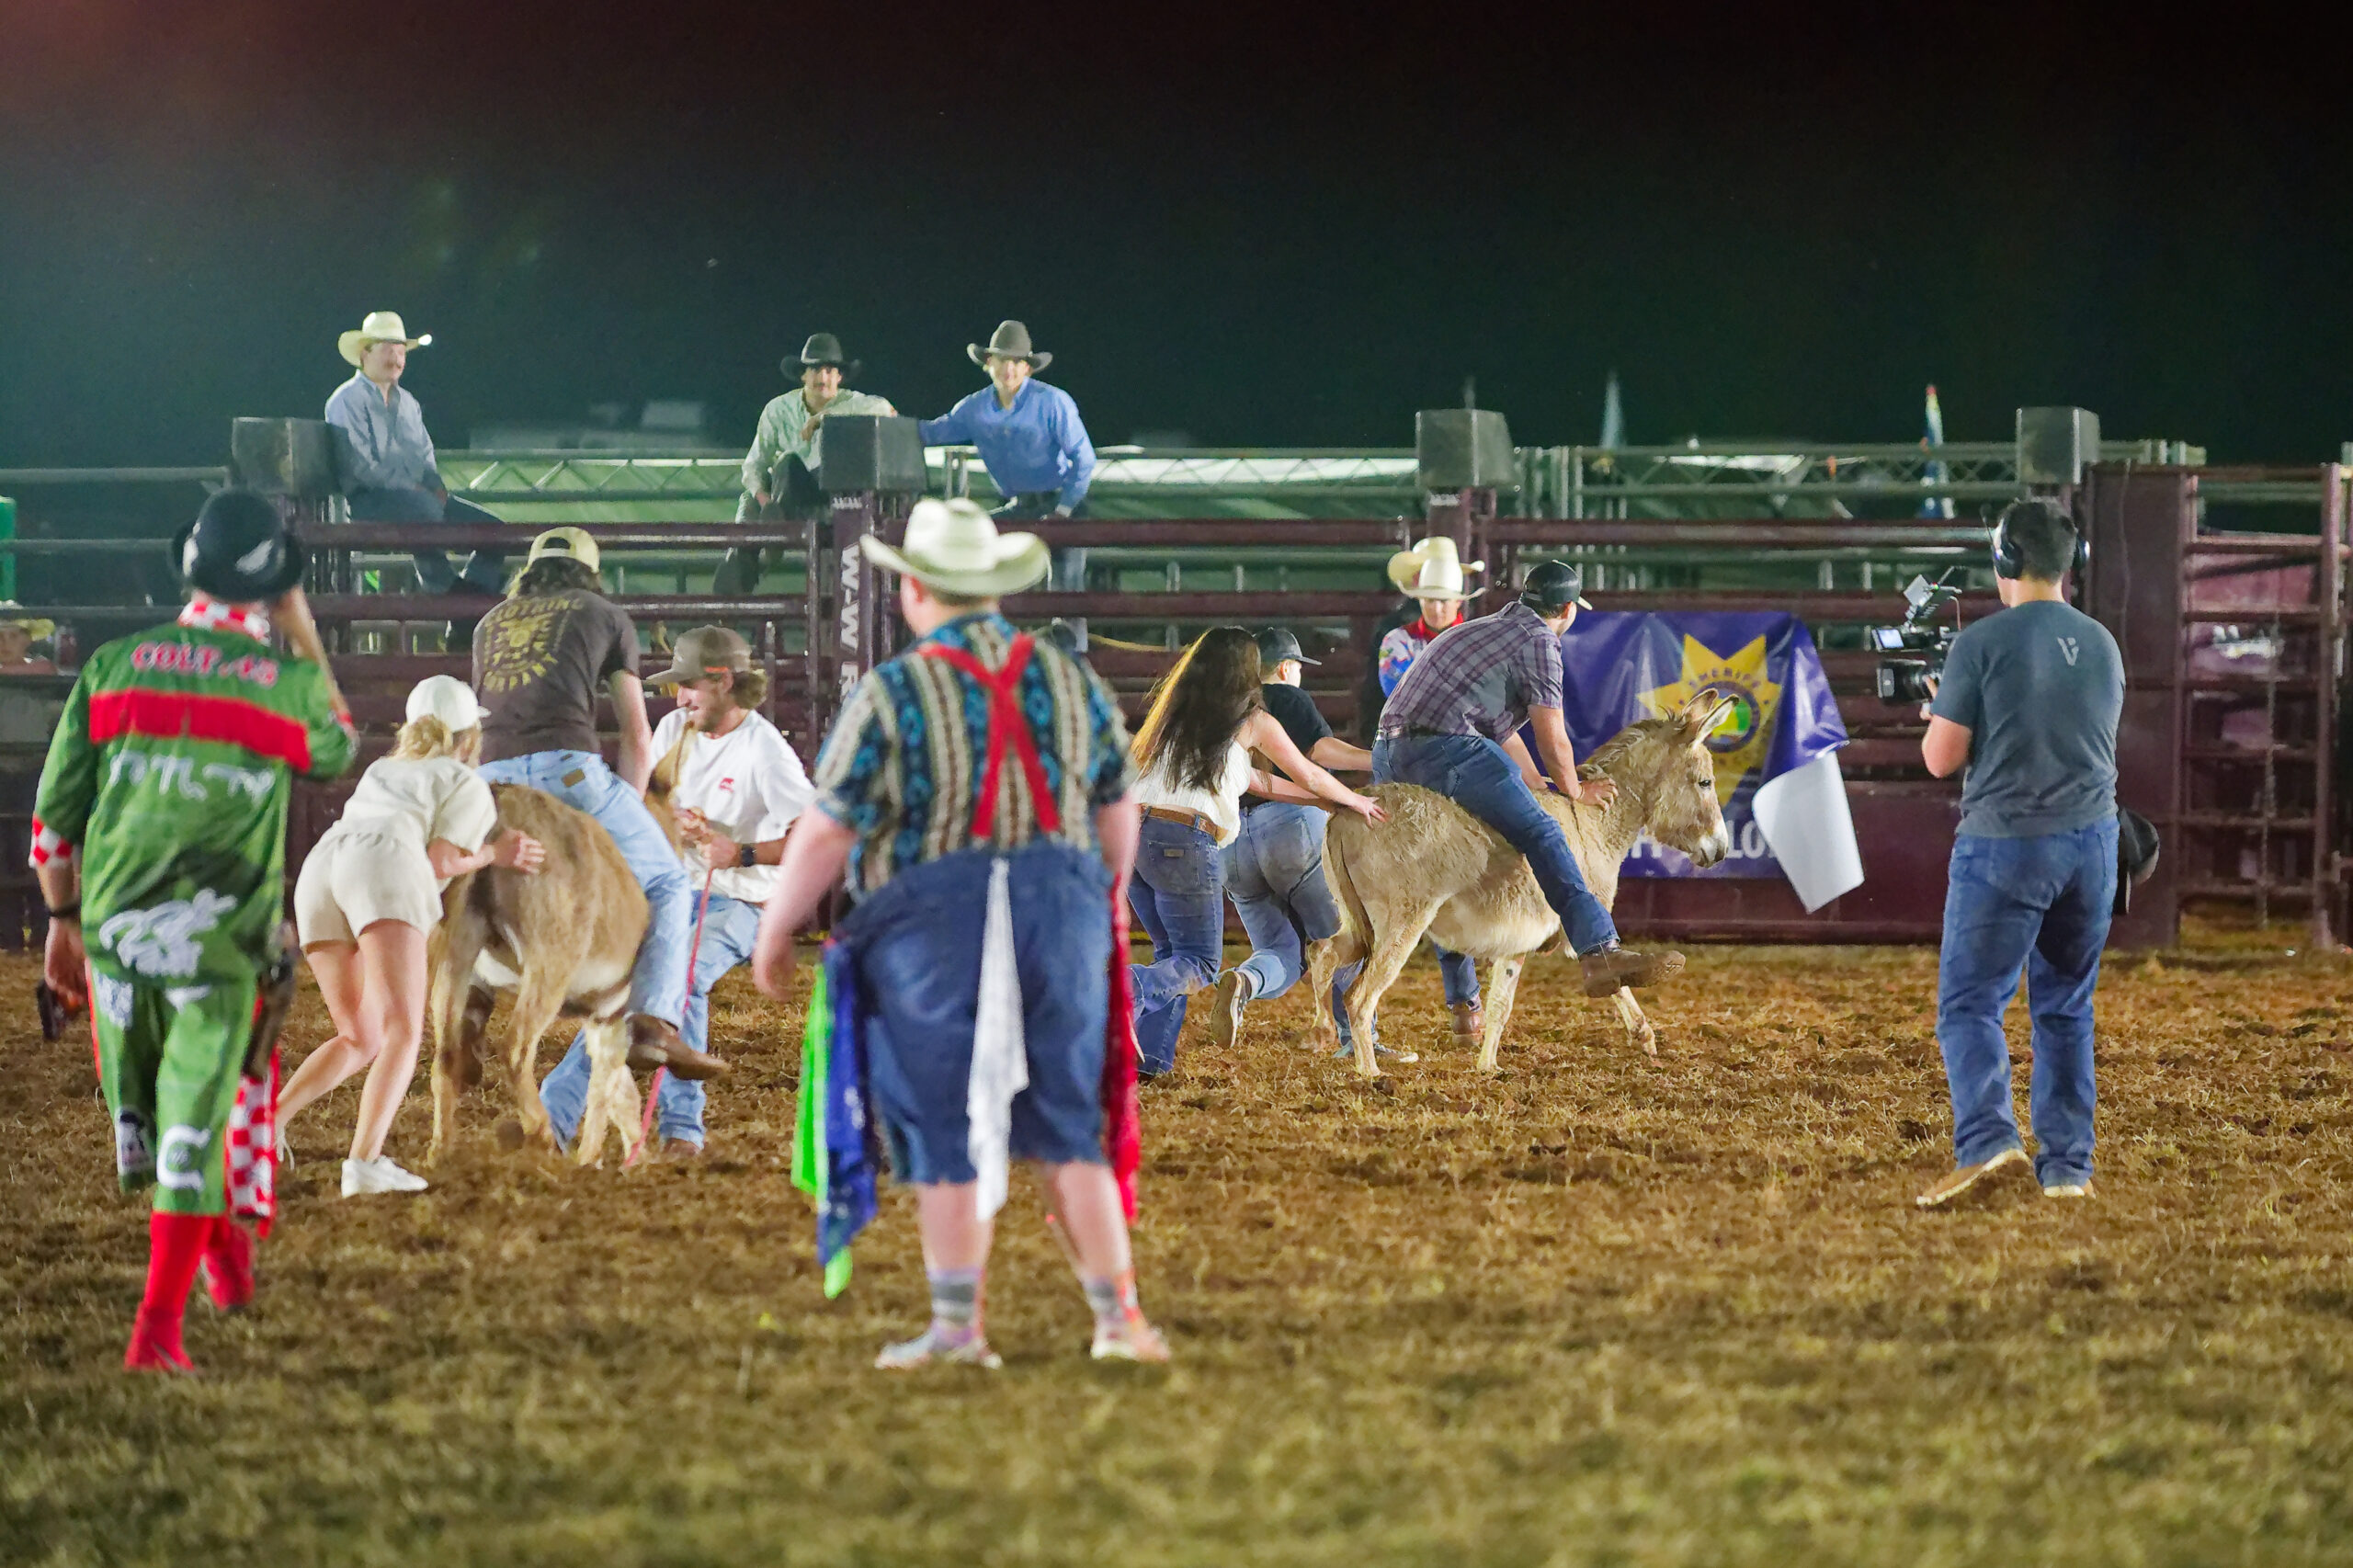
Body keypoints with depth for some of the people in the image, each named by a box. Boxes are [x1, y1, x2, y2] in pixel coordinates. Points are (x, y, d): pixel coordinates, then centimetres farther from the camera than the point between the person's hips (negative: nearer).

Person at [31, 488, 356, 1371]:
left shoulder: (114, 667, 3)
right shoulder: (287, 682, -1)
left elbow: (55, 812, 5)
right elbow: (337, 751, 24)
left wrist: (62, 919, 17)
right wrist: (304, 641, 33)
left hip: (114, 928, 2)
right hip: (221, 947, -2)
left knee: (139, 1113, 22)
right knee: (195, 1127, 0)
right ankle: (157, 1326, -4)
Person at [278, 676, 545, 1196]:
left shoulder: (381, 773, 40)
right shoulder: (469, 787, 22)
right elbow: (440, 862, 6)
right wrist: (494, 855, 21)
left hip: (318, 868, 6)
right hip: (383, 871, -6)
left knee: (361, 1040, 17)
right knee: (403, 1033, -14)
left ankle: (268, 1117, -5)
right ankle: (365, 1162, -36)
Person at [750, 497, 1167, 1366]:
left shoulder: (890, 696, -10)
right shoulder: (1070, 681, 4)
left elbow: (825, 835, -8)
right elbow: (1117, 816, 13)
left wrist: (775, 931, 5)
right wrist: (1104, 908, 29)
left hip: (933, 929, -4)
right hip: (1060, 917, 4)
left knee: (946, 1140, 5)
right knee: (1069, 1131, 10)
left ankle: (957, 1327, 8)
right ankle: (1119, 1317, 5)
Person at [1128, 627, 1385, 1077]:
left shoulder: (1176, 714, 23)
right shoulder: (1253, 722, 7)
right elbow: (1310, 777, 20)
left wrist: (1323, 800, 40)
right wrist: (1355, 801, 40)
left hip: (1133, 832, 6)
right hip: (1185, 841, -6)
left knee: (1174, 951, 21)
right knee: (1199, 963, 3)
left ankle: (1152, 1055, 5)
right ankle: (1130, 990, -26)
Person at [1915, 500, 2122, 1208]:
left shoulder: (1982, 644, -11)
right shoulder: (2102, 645, 6)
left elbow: (1942, 759, -8)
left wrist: (1938, 711, 12)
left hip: (2005, 845, -5)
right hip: (2092, 842, 5)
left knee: (1969, 1003, -1)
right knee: (2066, 1010, 14)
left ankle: (1986, 1139, -21)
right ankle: (2067, 1164, 11)